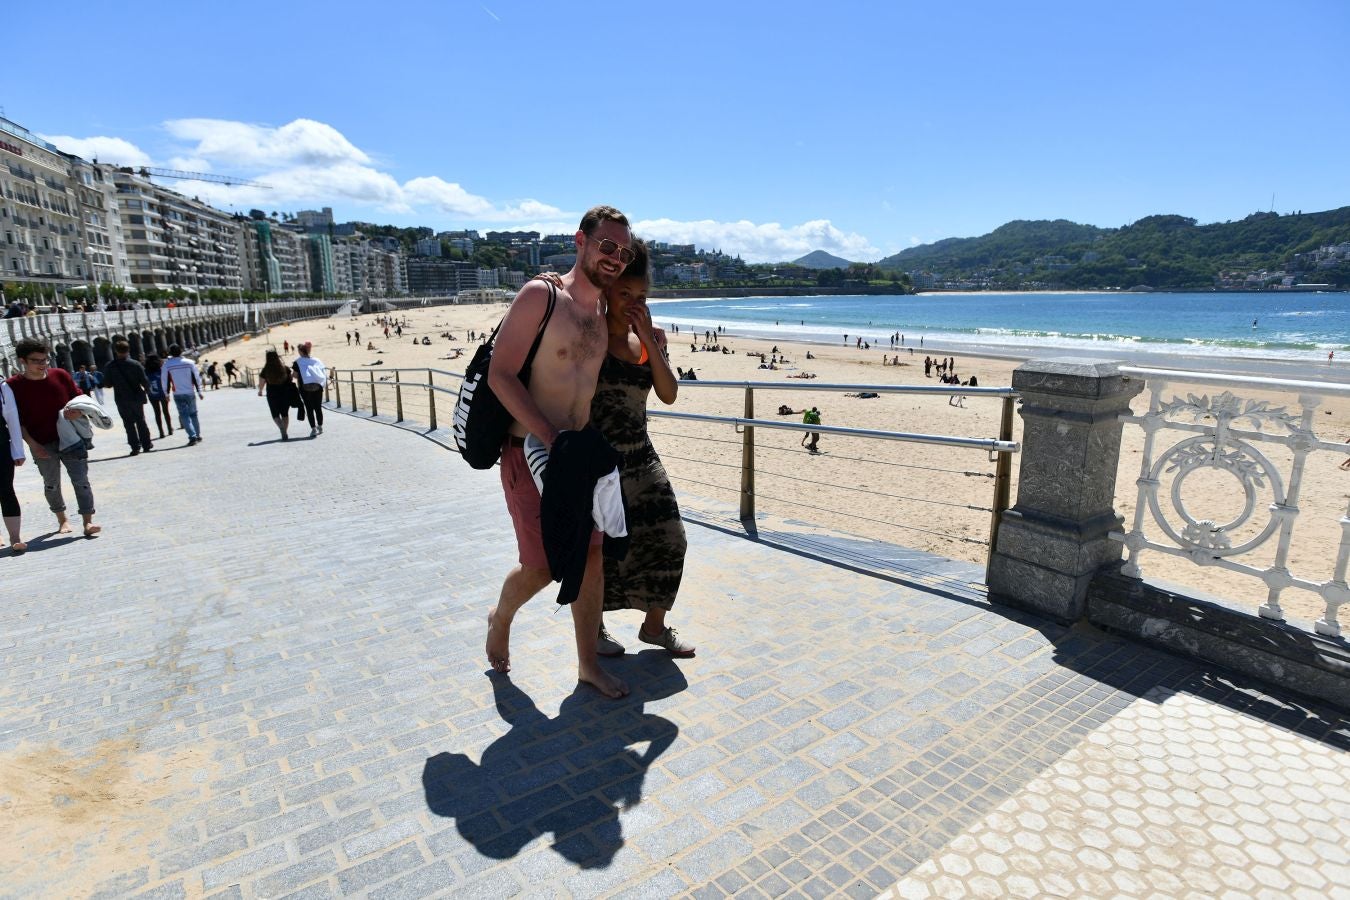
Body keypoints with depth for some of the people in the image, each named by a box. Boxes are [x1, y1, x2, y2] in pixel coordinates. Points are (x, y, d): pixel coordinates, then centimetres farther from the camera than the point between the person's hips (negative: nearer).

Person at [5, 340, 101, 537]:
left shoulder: (61, 375, 0)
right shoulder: (13, 386, -5)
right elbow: (16, 420, -3)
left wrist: (77, 411, -12)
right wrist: (32, 444, -10)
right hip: (42, 445, 0)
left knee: (81, 479, -6)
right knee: (51, 484, 12)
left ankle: (88, 522, -6)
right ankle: (62, 519, 28)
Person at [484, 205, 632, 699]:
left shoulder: (607, 311, 9)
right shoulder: (540, 295, -12)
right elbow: (500, 375, -18)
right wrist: (552, 440, -22)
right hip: (530, 454, -6)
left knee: (590, 556, 7)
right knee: (541, 567, -2)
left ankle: (588, 663, 23)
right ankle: (500, 619, 32)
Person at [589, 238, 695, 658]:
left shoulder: (652, 338, 5)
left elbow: (669, 394, -5)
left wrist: (649, 340, -13)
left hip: (640, 455, 5)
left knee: (667, 539, 6)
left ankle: (654, 624, 26)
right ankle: (593, 627, 30)